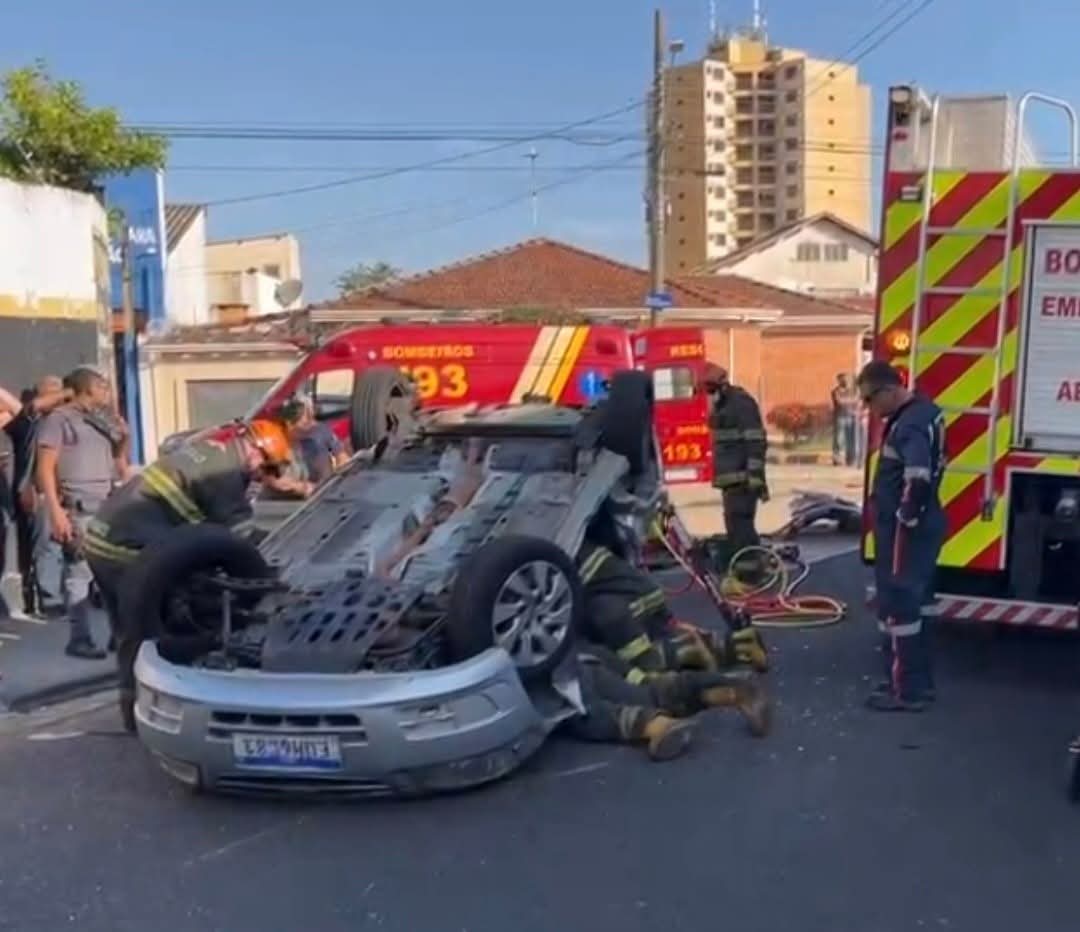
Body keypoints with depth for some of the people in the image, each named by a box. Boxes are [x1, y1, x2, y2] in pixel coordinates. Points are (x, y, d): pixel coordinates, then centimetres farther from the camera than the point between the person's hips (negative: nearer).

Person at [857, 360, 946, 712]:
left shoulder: (910, 425, -21)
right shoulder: (923, 411, 12)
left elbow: (918, 482, -32)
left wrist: (904, 522, -18)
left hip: (906, 531, -11)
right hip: (920, 527, 11)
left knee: (896, 607, -4)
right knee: (910, 604, 17)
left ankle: (905, 690, 3)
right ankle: (918, 681, 27)